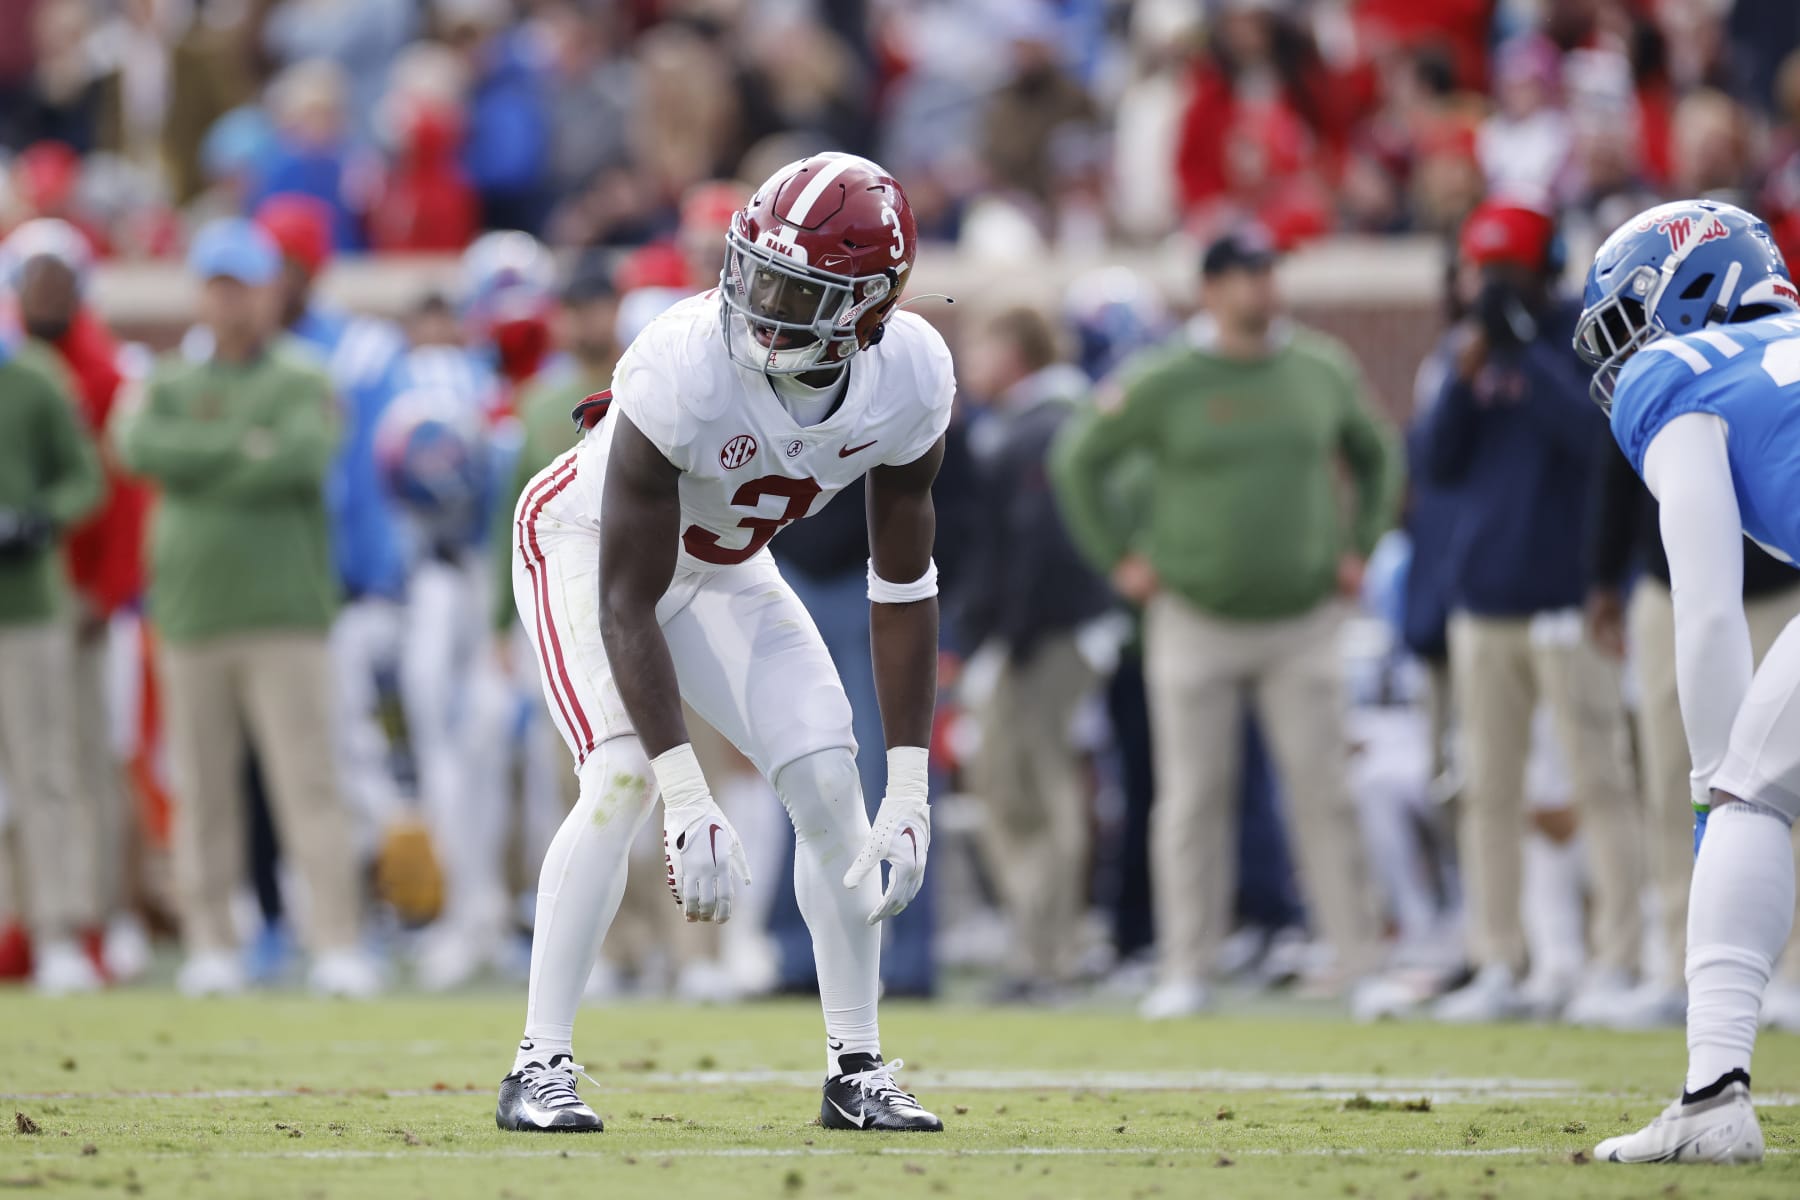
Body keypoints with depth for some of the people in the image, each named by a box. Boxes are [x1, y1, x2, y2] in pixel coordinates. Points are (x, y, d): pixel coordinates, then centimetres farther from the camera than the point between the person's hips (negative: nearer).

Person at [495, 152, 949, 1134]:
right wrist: (689, 805, -38)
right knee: (623, 782, -23)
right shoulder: (684, 371, -39)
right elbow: (626, 605, -33)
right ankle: (540, 1068, -16)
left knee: (830, 786, -5)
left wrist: (910, 795, -17)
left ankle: (857, 1069, 8)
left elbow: (902, 589, -13)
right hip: (592, 543, -5)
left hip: (724, 567, 5)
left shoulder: (909, 381, -25)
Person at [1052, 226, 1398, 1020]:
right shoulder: (1163, 384, -4)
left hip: (1301, 622, 2)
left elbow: (1378, 459, 22)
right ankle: (1186, 970, 6)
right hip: (1196, 622, -2)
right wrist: (1118, 559, 0)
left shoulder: (1322, 373, 5)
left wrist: (1358, 545, 11)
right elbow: (1078, 461, 4)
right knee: (1193, 798, 1)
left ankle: (1361, 960, -1)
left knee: (1325, 792, -3)